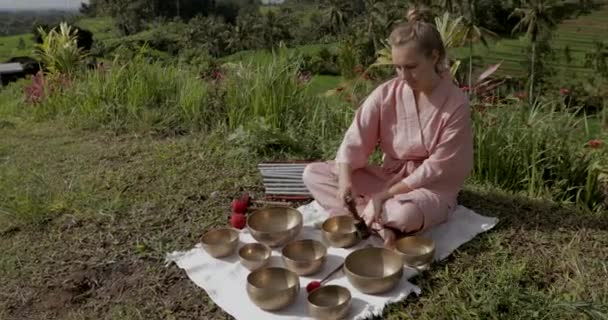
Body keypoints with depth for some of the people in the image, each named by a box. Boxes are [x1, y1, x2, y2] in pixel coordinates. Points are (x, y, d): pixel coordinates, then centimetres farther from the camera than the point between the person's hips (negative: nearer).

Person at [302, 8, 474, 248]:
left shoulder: (456, 104, -18)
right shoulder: (386, 93, -9)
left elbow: (437, 168, -17)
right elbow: (354, 141, -14)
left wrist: (385, 195, -21)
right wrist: (345, 181, -34)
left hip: (432, 187, -5)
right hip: (387, 176, 5)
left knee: (405, 214, -43)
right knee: (312, 173, -12)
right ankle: (379, 226, -25)